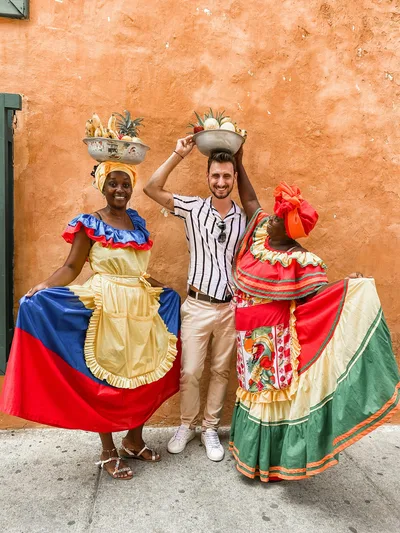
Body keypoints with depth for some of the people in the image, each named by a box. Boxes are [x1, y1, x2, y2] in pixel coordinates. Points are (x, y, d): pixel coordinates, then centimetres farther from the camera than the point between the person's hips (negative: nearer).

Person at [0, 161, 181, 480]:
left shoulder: (137, 222, 11)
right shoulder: (89, 224, -5)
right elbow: (71, 267, -9)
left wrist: (167, 290, 21)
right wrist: (43, 287, -25)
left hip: (142, 308, 6)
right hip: (107, 310, -5)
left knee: (142, 375, 12)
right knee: (105, 378, 4)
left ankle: (134, 441, 32)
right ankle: (108, 452, 23)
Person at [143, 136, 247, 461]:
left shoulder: (244, 217, 3)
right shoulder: (194, 208, -3)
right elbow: (152, 189, -10)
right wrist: (179, 155, -14)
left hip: (231, 307, 2)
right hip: (197, 305, -2)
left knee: (221, 371, 13)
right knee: (190, 372, 6)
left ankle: (210, 429, 31)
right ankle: (187, 425, 30)